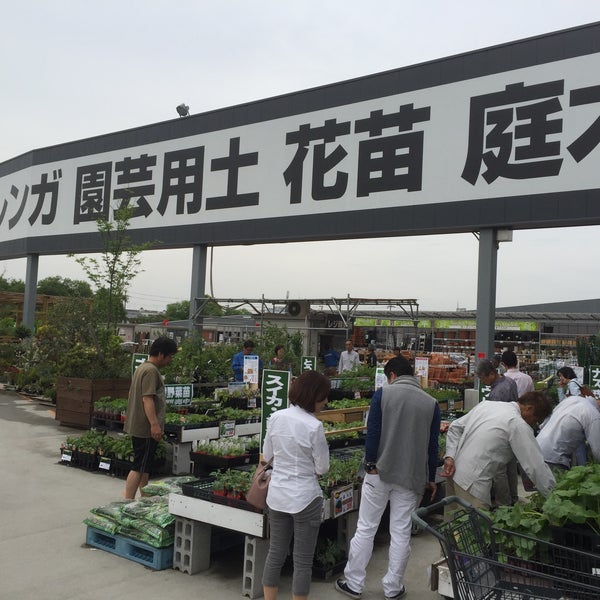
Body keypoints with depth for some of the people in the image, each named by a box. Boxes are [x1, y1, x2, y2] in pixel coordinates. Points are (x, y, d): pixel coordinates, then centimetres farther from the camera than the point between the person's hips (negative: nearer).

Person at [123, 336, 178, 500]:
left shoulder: (142, 368, 16)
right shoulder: (151, 371, -17)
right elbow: (147, 399, -25)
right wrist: (154, 424, -28)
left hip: (138, 426, 11)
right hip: (146, 428, -11)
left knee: (145, 467, 17)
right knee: (139, 467, -6)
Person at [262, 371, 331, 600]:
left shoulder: (275, 418, -4)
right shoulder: (314, 426, -20)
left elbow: (267, 455, 7)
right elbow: (322, 468, -11)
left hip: (277, 495, 5)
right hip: (305, 498, -5)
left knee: (275, 554, 18)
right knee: (303, 560, 9)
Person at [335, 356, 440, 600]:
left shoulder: (382, 394, -5)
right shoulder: (431, 403, 1)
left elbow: (372, 432, -10)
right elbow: (432, 445, 4)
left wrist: (370, 464, -4)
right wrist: (431, 478, 12)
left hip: (380, 471, -2)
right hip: (411, 476, 2)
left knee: (365, 529, 8)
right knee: (401, 532, 10)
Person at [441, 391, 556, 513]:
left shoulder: (486, 404, 9)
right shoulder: (519, 425, -12)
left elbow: (455, 427, 11)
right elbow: (536, 466, -12)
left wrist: (450, 456, 4)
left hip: (453, 472, 8)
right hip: (472, 484, -8)